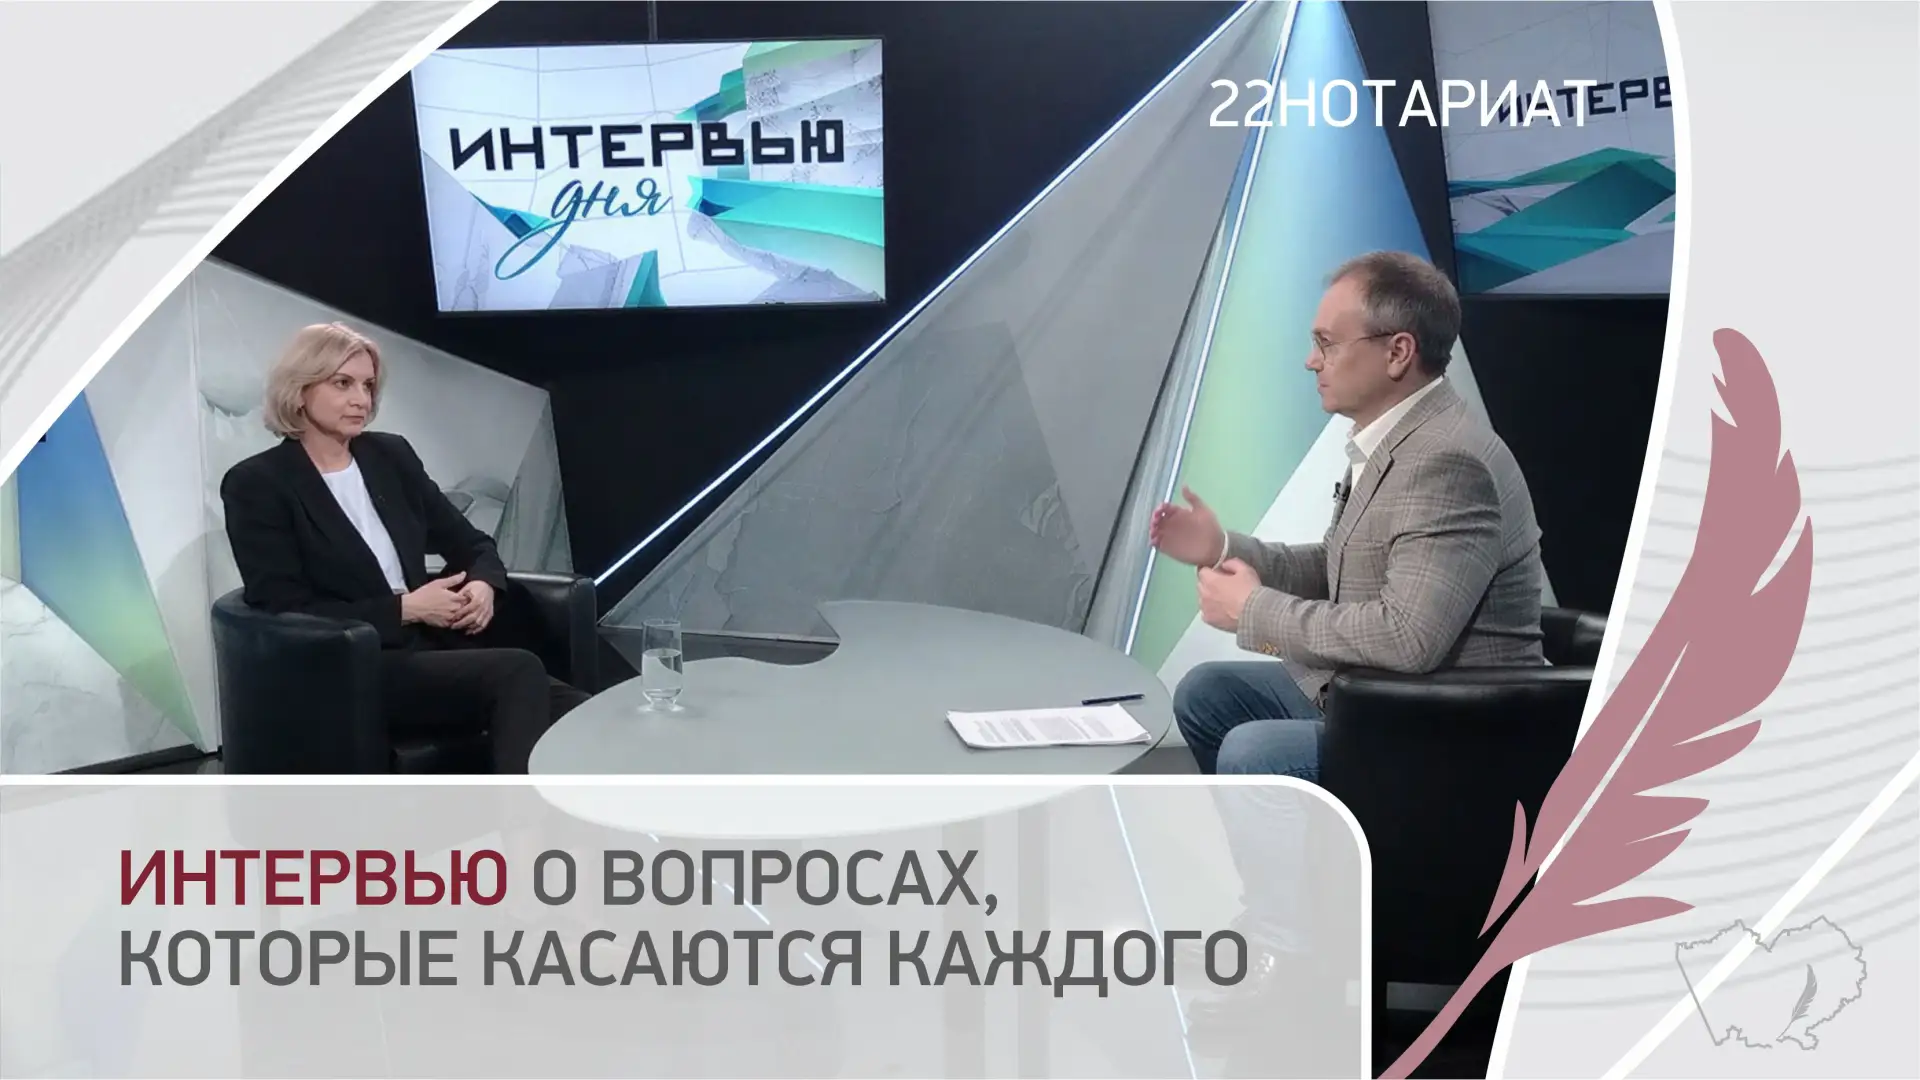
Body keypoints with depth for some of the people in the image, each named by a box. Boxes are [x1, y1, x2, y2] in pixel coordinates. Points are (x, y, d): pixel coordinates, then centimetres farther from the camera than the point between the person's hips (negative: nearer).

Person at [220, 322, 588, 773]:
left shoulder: (390, 454, 13)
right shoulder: (256, 484, -3)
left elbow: (471, 544, 17)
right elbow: (286, 612, -10)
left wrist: (484, 585, -7)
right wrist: (406, 609, -14)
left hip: (434, 648, 5)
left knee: (579, 716, -23)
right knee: (517, 671, -32)